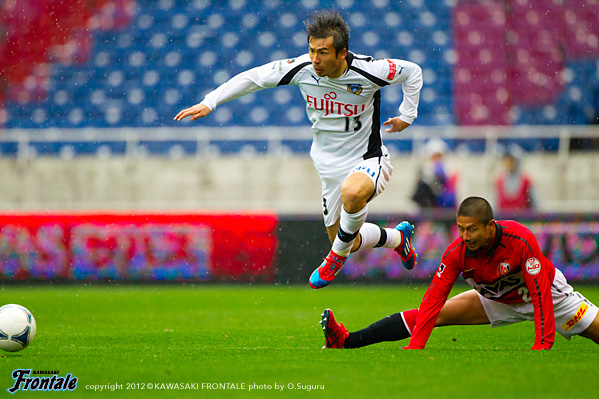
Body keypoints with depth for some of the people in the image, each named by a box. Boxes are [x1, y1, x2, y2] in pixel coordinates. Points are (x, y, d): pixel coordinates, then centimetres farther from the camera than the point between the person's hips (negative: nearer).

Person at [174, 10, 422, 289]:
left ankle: (338, 255, -13)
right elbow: (252, 78, -6)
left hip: (368, 160, -5)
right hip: (330, 165, 5)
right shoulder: (302, 69, -16)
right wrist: (210, 102, -11)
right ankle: (397, 238, 45)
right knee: (349, 242, 13)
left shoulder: (367, 71, -23)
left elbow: (413, 71, -5)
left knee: (352, 191, -41)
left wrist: (407, 117, 1)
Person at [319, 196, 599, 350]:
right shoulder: (457, 253, -25)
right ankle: (348, 341, -13)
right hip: (497, 300, 2)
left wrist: (542, 346, -42)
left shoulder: (520, 240, -36)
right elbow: (434, 299, -25)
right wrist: (414, 348, -35)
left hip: (551, 295, -2)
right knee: (436, 312, -10)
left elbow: (541, 294, -36)